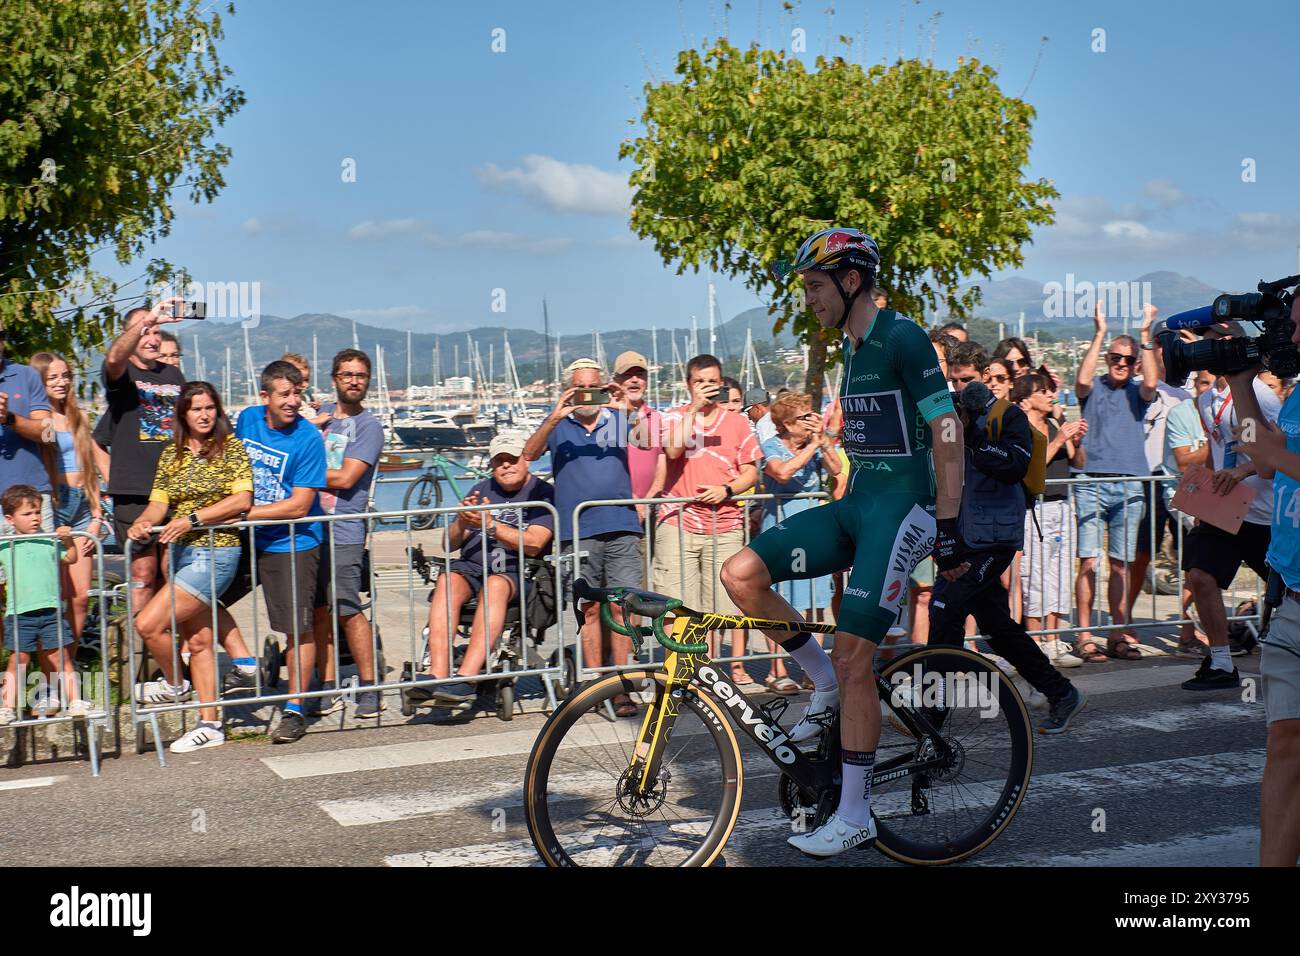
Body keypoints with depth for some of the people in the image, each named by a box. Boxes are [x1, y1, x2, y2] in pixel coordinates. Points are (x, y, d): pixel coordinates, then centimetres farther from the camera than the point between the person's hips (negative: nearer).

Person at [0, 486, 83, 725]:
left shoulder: (50, 540, 5)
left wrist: (68, 540, -11)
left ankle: (74, 700, 8)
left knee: (60, 658, 4)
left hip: (51, 610, 0)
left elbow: (71, 559, 5)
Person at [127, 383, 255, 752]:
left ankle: (175, 684, 13)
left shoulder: (231, 448, -4)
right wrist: (142, 523, -15)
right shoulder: (171, 455, 12)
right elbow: (159, 504, 7)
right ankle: (210, 725, 17)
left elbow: (242, 500, -12)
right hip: (180, 553, 7)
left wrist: (192, 519, -18)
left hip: (216, 551, -6)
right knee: (198, 640, 10)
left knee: (148, 624, -14)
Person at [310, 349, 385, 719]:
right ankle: (328, 688, 12)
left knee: (347, 611, -8)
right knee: (318, 612, 5)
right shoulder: (320, 414, 17)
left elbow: (345, 478, -9)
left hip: (342, 532, -5)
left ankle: (369, 688, 0)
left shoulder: (368, 425, 0)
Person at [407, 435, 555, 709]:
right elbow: (451, 544, 17)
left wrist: (490, 525, -19)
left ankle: (466, 677, -46)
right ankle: (437, 675, -41)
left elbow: (533, 544, -10)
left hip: (517, 573, -4)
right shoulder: (481, 491, 20)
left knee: (495, 585, -38)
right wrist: (462, 521, -6)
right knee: (447, 581, -30)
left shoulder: (542, 494, 5)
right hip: (471, 566, 4)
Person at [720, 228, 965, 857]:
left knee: (853, 656, -12)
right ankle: (826, 688, 7)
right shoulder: (852, 349, 16)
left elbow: (946, 432, -15)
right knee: (741, 574, -9)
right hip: (856, 505, 8)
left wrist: (947, 529, -17)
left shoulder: (902, 337, -12)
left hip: (903, 509, -8)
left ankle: (854, 816, -1)